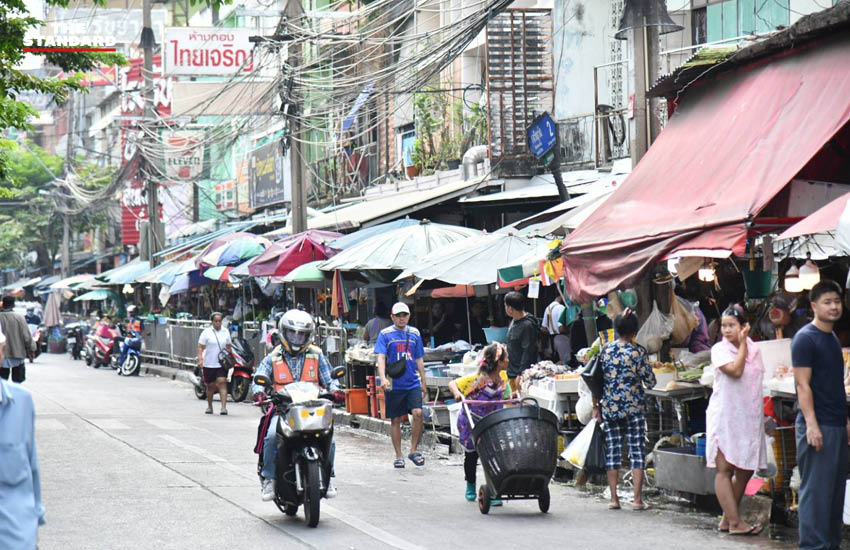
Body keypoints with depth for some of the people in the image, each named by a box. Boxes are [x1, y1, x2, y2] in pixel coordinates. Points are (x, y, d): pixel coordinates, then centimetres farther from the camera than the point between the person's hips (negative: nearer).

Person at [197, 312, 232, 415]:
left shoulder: (226, 332, 9)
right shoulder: (206, 332, -2)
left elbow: (228, 347, 19)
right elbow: (200, 347, -5)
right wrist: (200, 359, -17)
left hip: (222, 363, 1)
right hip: (209, 363, -1)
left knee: (222, 383, -13)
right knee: (211, 385, 8)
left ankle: (224, 407, -18)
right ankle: (209, 406, 26)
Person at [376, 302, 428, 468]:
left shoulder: (414, 333, 11)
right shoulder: (386, 334, 0)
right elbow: (381, 357, -9)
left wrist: (423, 383, 16)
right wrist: (383, 378, -25)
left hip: (413, 383, 2)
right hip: (394, 384, -2)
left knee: (418, 413, -15)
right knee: (396, 420, 4)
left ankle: (414, 450, -2)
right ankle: (398, 456, 14)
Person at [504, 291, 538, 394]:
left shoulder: (527, 325, -17)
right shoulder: (513, 322, 12)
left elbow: (527, 352, -20)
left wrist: (520, 375, -22)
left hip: (523, 374, -9)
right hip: (512, 373, 9)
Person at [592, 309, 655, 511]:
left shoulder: (605, 350, 1)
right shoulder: (638, 352, -8)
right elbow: (650, 382, -6)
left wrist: (595, 406, 10)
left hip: (609, 408, 3)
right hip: (634, 408, -3)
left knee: (612, 452, 7)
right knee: (637, 451, 2)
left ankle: (614, 498, 7)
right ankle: (637, 499, -2)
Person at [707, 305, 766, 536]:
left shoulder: (755, 350, 10)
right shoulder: (719, 349, -6)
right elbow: (735, 371, -22)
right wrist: (742, 344, -11)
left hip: (749, 418, 6)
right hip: (724, 418, -6)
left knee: (745, 470, 6)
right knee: (725, 469, -6)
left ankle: (728, 519, 15)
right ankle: (735, 522, -7)